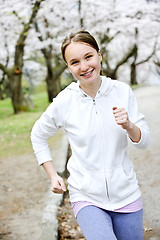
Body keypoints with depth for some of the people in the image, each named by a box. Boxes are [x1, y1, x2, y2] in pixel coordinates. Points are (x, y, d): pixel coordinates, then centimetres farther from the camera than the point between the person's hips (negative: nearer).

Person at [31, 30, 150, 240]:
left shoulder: (123, 91, -5)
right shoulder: (64, 102, -9)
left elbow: (144, 141, 0)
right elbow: (38, 136, 9)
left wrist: (128, 125, -20)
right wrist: (53, 175, 4)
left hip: (126, 194, 3)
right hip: (87, 197, -2)